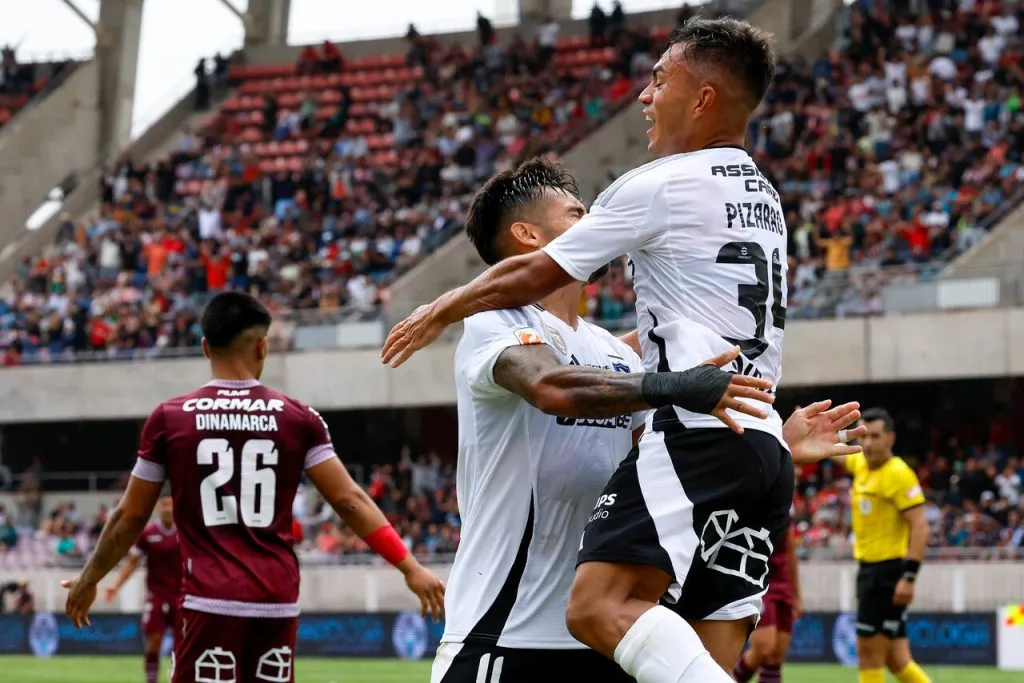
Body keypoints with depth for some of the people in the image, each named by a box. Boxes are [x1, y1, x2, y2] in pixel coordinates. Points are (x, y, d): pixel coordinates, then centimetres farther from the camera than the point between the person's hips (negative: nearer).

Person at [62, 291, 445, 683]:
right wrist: (410, 568, 5)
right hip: (277, 599, 3)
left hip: (211, 600, -2)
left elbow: (130, 517, 8)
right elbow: (349, 501, 0)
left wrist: (89, 580, 23)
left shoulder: (170, 419, 1)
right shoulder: (298, 419, 4)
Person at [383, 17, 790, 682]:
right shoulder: (764, 198, 22)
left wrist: (440, 312, 21)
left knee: (601, 606, -20)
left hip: (697, 433, -9)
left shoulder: (659, 185, -3)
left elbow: (533, 277, 5)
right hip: (767, 446, 9)